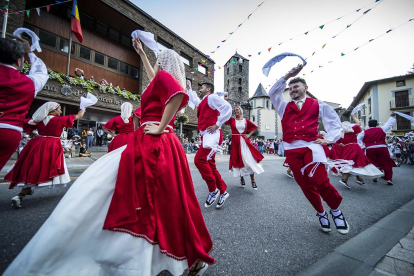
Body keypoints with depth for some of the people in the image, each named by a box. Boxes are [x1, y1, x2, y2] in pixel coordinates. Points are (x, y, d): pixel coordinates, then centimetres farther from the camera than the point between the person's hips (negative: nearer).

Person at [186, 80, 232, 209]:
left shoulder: (212, 97, 0)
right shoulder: (202, 102, 25)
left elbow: (227, 107, -15)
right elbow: (194, 99, 49)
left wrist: (217, 125, -18)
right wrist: (189, 88, 52)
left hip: (212, 134, -9)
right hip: (206, 135, 9)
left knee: (199, 159, -20)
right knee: (210, 165, 7)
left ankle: (213, 190, -6)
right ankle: (223, 191, 17)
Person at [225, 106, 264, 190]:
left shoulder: (246, 120, 6)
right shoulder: (231, 120, 3)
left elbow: (255, 127, 16)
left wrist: (249, 134, 5)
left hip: (245, 141, 0)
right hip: (235, 142, 0)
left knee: (249, 160, -6)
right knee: (238, 160, 6)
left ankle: (253, 181, 4)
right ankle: (242, 178, 24)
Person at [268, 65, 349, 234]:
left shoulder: (318, 105, 13)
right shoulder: (284, 107, 18)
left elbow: (335, 122, 16)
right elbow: (273, 93, 7)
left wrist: (329, 139, 2)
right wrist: (287, 76, 2)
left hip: (311, 146, -2)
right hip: (291, 149, 3)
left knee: (320, 181, -16)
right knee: (305, 185, 5)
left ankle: (336, 211, 15)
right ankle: (321, 213, 29)